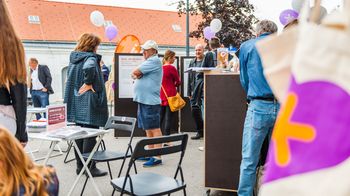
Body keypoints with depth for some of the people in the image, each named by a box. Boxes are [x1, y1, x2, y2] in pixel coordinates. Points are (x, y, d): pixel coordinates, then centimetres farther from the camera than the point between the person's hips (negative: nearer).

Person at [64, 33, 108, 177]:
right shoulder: (91, 58, -12)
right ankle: (90, 167, 6)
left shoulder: (73, 59, 14)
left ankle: (80, 165, 22)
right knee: (90, 136, -1)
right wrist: (89, 83, -21)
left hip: (76, 103, 8)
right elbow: (89, 68, -35)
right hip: (88, 104, -8)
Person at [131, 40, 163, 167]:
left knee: (154, 128, -8)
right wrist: (137, 75, -6)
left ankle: (157, 157, -6)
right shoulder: (149, 61, 21)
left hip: (150, 101, -10)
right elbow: (135, 74, 14)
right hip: (143, 100, 10)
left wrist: (136, 74, 6)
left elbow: (135, 72, -15)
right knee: (148, 128, 14)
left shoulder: (154, 61, -10)